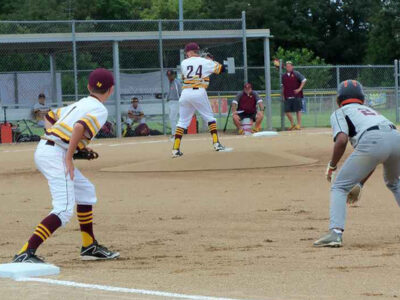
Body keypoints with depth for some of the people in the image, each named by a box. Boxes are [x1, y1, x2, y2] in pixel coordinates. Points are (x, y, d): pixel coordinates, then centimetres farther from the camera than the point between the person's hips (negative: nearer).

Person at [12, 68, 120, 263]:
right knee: (64, 209, -16)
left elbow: (49, 117, 28)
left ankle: (89, 247, 32)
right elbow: (79, 127, -22)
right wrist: (69, 158, -17)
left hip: (43, 150, 10)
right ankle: (25, 254, -29)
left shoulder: (79, 104, 22)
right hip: (56, 155, -10)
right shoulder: (100, 110, -4)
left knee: (85, 191, 24)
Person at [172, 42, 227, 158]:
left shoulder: (183, 63, 10)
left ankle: (175, 149, 0)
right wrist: (212, 62, 26)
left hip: (185, 93, 2)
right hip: (199, 93, -2)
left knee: (182, 121, 7)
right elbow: (221, 69, 9)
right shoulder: (205, 62, 5)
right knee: (210, 117, 13)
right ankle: (216, 143, 3)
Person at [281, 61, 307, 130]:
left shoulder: (296, 74, -1)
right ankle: (292, 124, 16)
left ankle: (299, 125, 4)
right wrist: (283, 96, 12)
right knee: (287, 111, 1)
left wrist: (299, 89, -11)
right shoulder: (284, 76, 13)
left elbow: (304, 80, -4)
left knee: (298, 110, -2)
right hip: (287, 97, 4)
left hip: (296, 96, -4)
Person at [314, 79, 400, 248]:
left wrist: (332, 166, 11)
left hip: (371, 141, -6)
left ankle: (335, 232, -15)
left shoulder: (340, 112, 22)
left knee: (339, 187, 5)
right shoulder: (369, 110, 40)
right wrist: (361, 183, 41)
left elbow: (342, 139, -1)